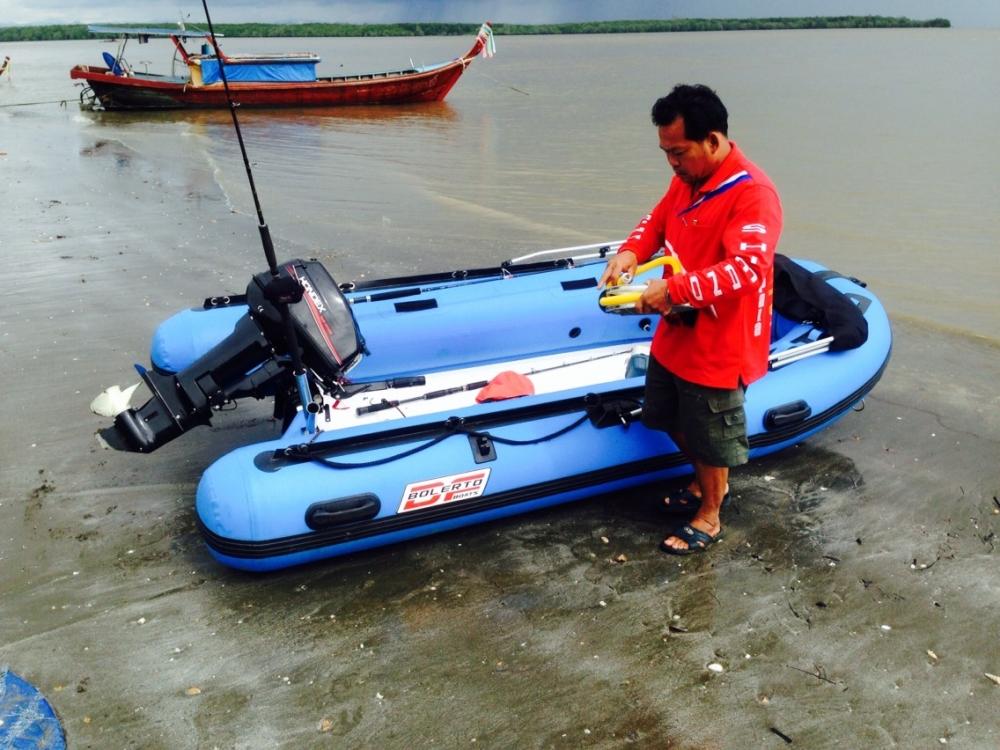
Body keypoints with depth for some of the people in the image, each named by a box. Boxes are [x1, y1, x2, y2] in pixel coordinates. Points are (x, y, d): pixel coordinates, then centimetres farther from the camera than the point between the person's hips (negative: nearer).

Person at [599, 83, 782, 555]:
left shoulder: (752, 193, -25)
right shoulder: (687, 178, 2)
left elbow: (747, 268, -34)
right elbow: (658, 221, 15)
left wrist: (673, 290, -38)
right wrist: (631, 251, -7)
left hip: (718, 346, -9)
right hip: (674, 335, 9)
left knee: (710, 436, 10)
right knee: (672, 419, 24)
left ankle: (708, 518, 33)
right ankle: (709, 485, 49)